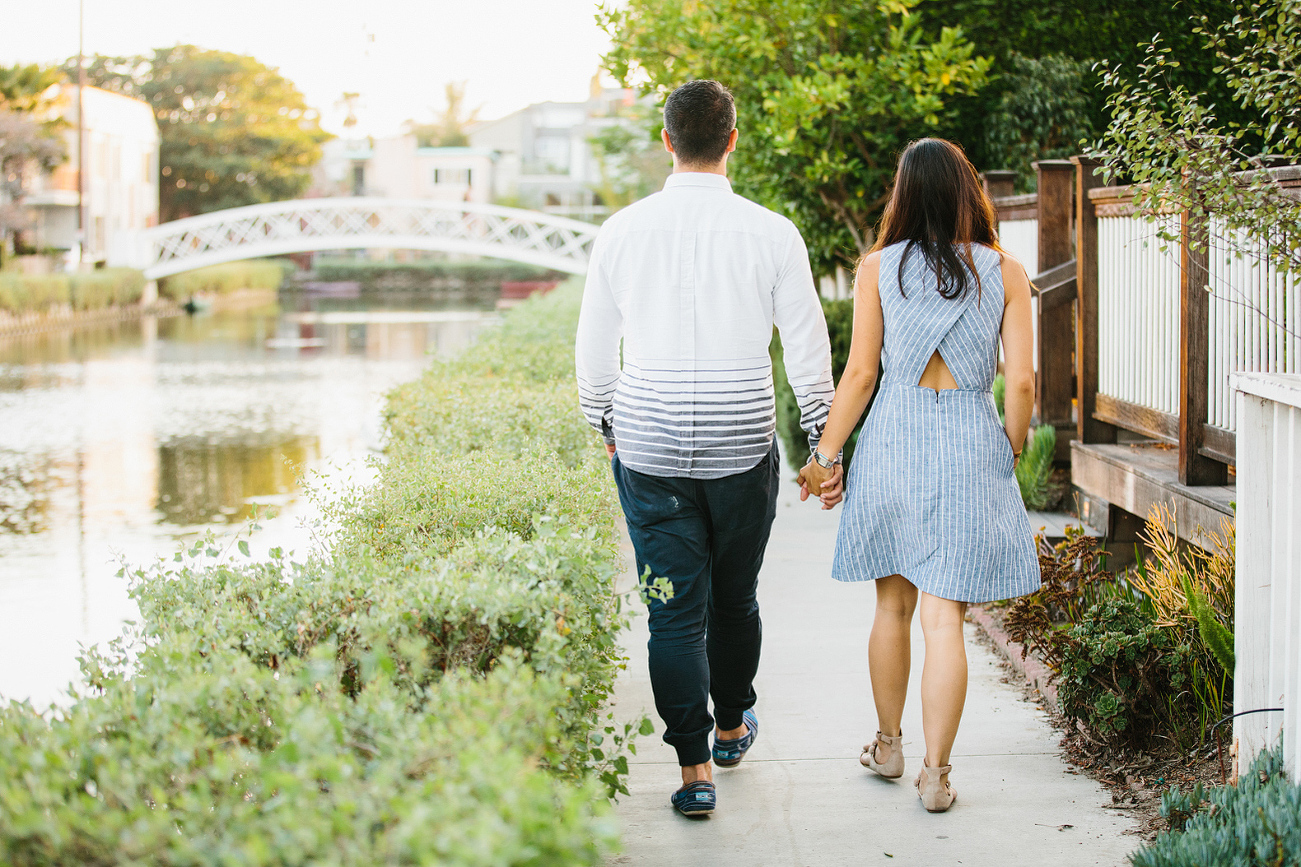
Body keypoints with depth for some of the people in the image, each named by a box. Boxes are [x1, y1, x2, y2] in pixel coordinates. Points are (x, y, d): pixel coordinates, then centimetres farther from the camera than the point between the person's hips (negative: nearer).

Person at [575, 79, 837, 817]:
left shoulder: (622, 231, -3)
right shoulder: (772, 234, -8)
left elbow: (593, 348, 7)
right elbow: (809, 351, -2)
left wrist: (604, 425, 23)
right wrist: (825, 443, 10)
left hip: (648, 450, 0)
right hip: (744, 447, 0)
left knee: (673, 610, 5)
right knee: (735, 597, 18)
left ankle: (695, 769, 3)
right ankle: (733, 725, 39)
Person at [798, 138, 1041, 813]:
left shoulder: (878, 268, -1)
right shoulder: (1004, 272, -1)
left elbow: (859, 373, -2)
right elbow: (1021, 381, -3)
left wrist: (824, 455, 7)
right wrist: (1009, 454, 13)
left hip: (892, 440, 1)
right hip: (970, 446, -1)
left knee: (892, 605, 17)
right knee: (943, 617, 0)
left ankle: (887, 745, 30)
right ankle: (935, 772, 0)